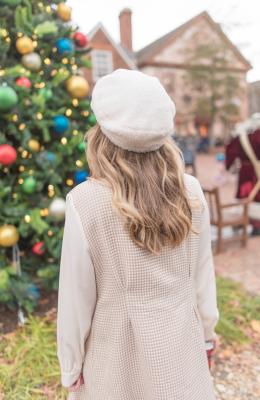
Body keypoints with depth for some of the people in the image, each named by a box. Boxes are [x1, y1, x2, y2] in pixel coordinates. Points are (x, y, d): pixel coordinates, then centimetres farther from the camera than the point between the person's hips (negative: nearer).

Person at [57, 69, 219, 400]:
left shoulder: (85, 202, -23)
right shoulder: (191, 192, -13)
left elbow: (76, 296, -14)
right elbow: (202, 276, -3)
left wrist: (71, 366, 2)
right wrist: (206, 335, 13)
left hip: (119, 351, -2)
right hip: (180, 345, 3)